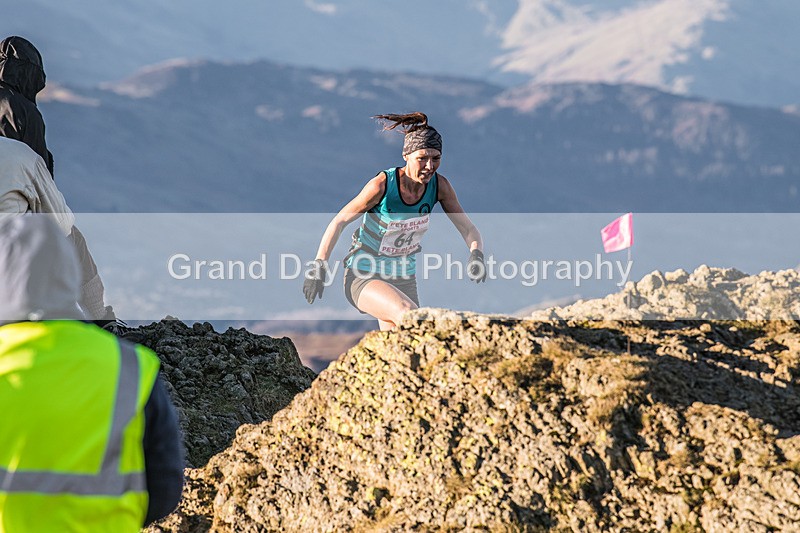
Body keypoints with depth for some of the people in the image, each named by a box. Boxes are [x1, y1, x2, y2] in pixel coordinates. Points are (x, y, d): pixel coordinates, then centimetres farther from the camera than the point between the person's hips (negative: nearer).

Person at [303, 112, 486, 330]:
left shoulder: (440, 186, -8)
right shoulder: (382, 185, -21)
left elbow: (468, 228, -1)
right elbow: (339, 221, -10)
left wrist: (476, 254, -23)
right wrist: (319, 266, -10)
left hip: (404, 279, 6)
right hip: (364, 278, -6)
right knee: (409, 315, -33)